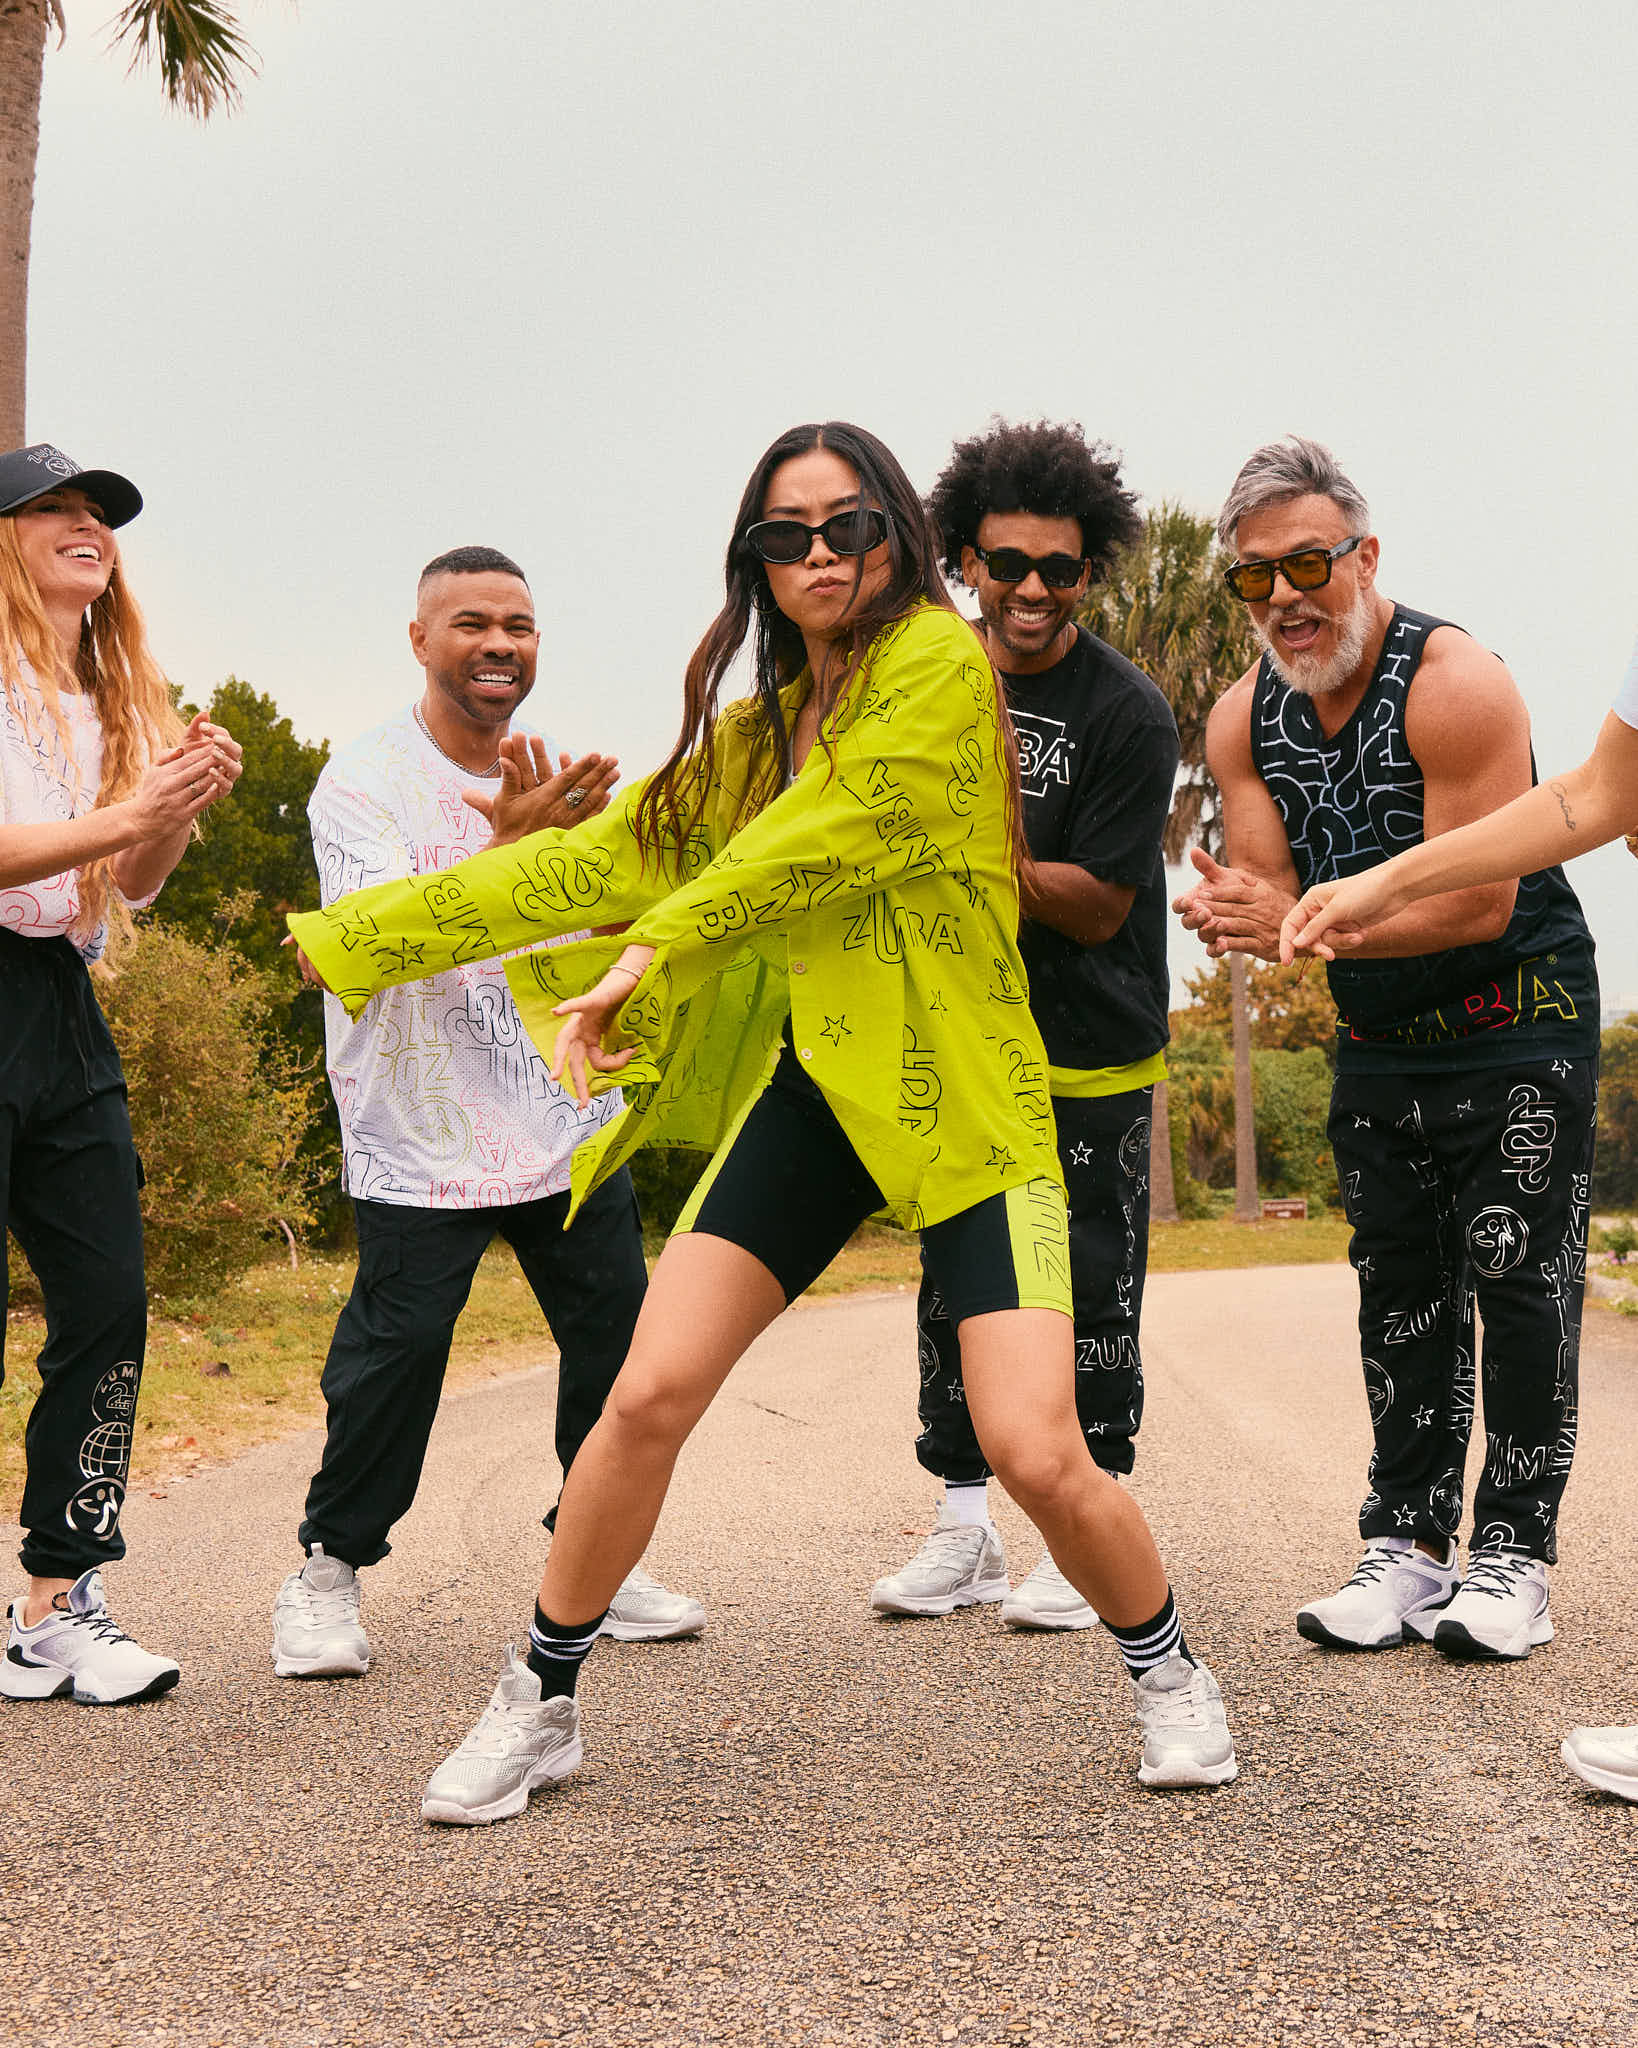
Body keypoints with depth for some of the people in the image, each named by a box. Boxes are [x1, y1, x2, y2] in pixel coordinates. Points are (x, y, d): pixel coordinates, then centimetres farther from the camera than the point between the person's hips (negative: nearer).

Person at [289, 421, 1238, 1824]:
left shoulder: (940, 662, -6)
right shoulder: (757, 728, 14)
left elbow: (815, 849, -16)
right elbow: (602, 859, 17)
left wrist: (649, 958, -15)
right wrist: (358, 933, 19)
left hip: (964, 1098, -5)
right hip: (809, 1090, 5)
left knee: (1036, 1452, -13)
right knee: (646, 1398, -5)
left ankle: (1166, 1671, 18)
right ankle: (541, 1704, 16)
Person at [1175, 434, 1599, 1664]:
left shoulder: (1455, 685, -22)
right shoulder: (1243, 720, -3)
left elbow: (1479, 905, -25)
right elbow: (1269, 898, -5)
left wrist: (1308, 924, -29)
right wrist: (1240, 915, -29)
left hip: (1523, 1021, -6)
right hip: (1381, 1041, 6)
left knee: (1520, 1283, -5)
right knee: (1401, 1298, 7)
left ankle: (1516, 1555, 4)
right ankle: (1412, 1550, 14)